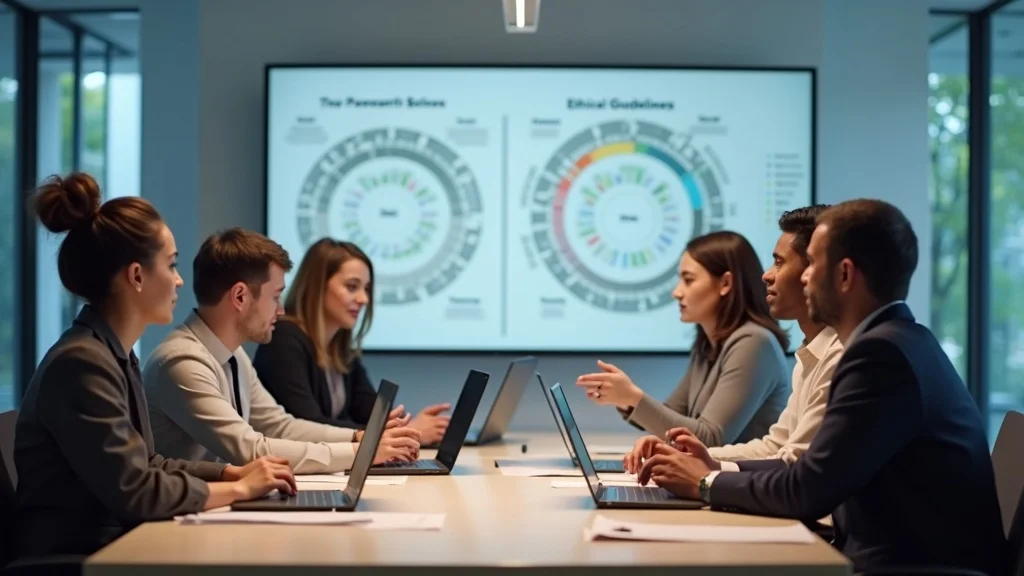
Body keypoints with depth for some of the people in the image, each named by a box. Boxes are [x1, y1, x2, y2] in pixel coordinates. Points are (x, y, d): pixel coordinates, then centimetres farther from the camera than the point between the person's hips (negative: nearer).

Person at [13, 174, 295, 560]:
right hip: (74, 557, -9)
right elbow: (132, 492, -21)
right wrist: (239, 488, -10)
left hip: (111, 547, 9)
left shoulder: (115, 356, 11)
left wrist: (232, 472, 5)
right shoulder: (83, 363, -19)